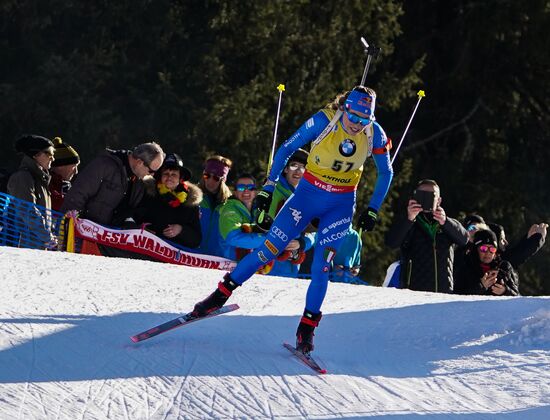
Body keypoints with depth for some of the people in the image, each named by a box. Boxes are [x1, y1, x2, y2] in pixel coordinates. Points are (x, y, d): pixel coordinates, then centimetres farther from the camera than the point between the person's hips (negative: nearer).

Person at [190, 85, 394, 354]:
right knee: (270, 249, -6)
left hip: (341, 206, 1)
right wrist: (268, 187, -12)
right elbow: (287, 149, -9)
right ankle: (222, 293, 6)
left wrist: (372, 210, 1)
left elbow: (386, 173, 4)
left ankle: (307, 328, 3)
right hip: (308, 194, -1)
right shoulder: (323, 121, -19)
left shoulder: (374, 134, -12)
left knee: (322, 267, -8)